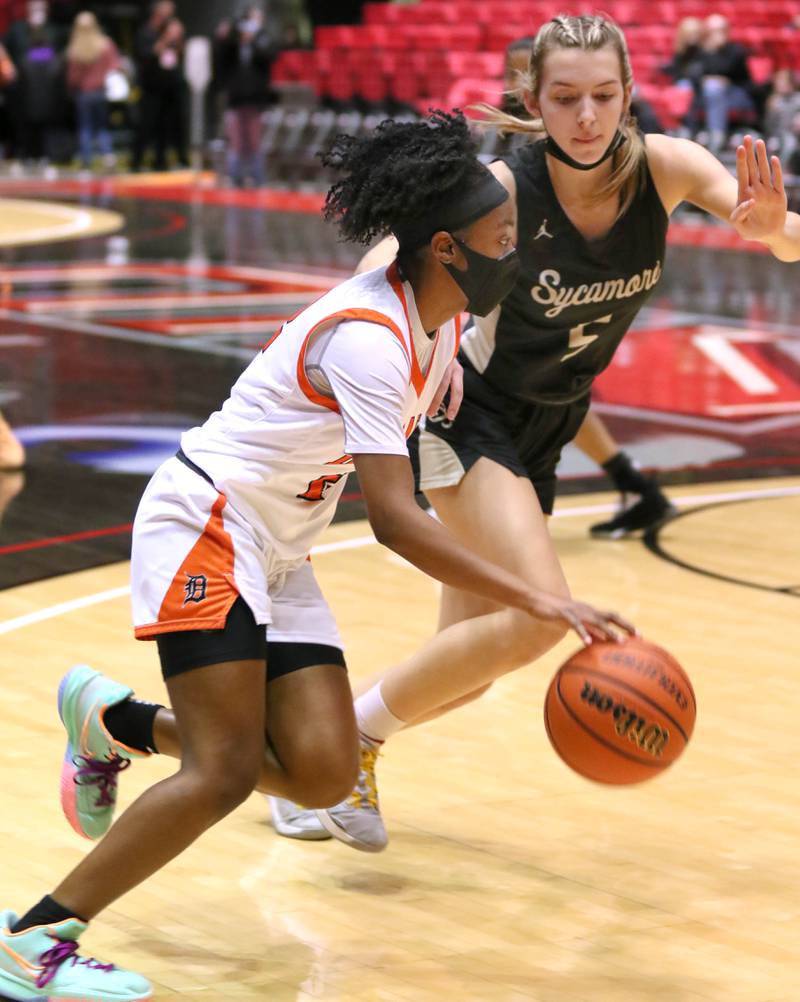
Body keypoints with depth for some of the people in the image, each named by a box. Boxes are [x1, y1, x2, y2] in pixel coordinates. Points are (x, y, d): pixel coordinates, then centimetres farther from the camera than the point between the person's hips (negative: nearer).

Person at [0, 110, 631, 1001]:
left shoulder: (436, 320, 4)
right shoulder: (368, 338, -25)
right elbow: (394, 521, -30)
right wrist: (544, 606, -32)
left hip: (277, 556, 9)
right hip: (204, 525, -9)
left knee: (321, 772, -4)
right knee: (225, 771, -18)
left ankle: (116, 722, 18)